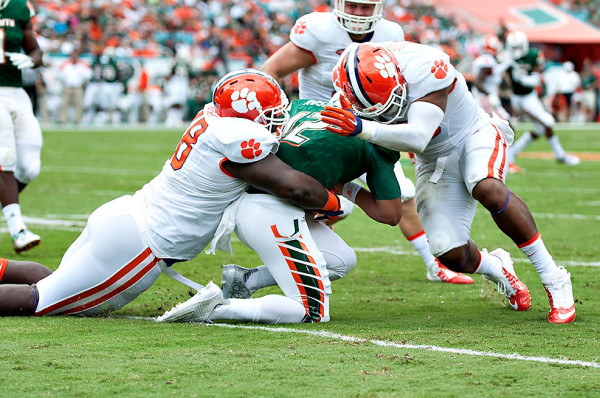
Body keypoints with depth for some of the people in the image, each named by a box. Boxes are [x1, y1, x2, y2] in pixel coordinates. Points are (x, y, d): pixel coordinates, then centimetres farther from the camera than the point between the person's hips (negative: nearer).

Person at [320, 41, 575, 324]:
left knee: (487, 189, -38)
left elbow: (417, 138, -43)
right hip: (435, 162, 5)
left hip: (474, 136, -5)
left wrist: (363, 129, -54)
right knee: (451, 254, -13)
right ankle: (498, 269, 24)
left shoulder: (426, 70, -32)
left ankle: (552, 277, -24)